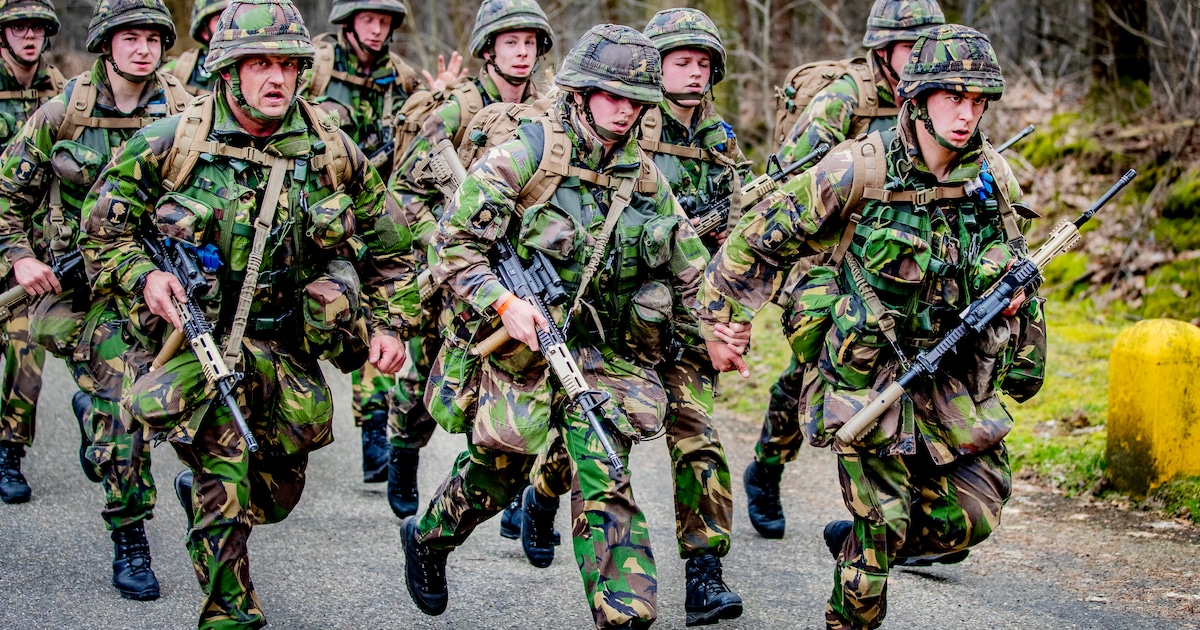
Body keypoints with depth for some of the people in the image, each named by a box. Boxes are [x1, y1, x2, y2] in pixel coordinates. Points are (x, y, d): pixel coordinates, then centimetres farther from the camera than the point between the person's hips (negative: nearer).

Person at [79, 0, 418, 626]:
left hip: (287, 349, 4)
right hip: (193, 334, -4)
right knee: (224, 471, -19)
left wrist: (391, 323, 0)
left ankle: (202, 493, 47)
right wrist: (143, 276, -16)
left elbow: (389, 247, 9)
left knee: (276, 493, 14)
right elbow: (104, 232, 0)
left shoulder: (333, 152, -3)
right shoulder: (168, 145, -10)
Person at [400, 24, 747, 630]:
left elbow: (688, 262, 18)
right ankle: (427, 536, 42)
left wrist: (714, 329, 6)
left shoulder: (644, 177, 6)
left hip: (599, 351, 3)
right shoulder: (523, 157, -11)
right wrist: (503, 303, -25)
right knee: (502, 463, 11)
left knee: (606, 479, -10)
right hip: (516, 344, -3)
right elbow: (453, 243, -13)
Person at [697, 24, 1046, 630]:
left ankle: (858, 541, 31)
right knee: (883, 523, -4)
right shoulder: (859, 169, -17)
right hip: (866, 372, -5)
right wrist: (720, 320, -3)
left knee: (974, 513, 6)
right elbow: (760, 238, -8)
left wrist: (1024, 362, 19)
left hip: (953, 379, 5)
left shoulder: (993, 177, -2)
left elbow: (1015, 272, 16)